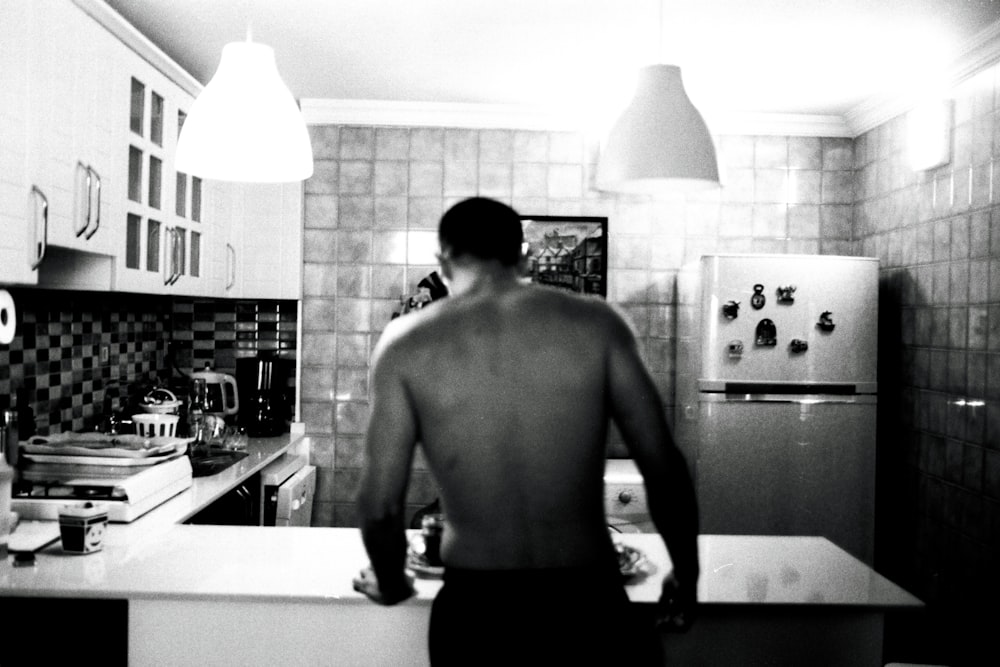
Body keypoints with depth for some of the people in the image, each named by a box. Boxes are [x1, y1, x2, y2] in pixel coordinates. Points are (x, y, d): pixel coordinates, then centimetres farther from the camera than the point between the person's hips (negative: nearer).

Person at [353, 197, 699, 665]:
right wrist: (686, 573, 12)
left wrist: (390, 583, 15)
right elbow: (663, 468, -3)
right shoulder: (595, 324, -5)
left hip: (476, 610, 0)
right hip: (587, 605, 0)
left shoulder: (405, 344, -5)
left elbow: (380, 505, -5)